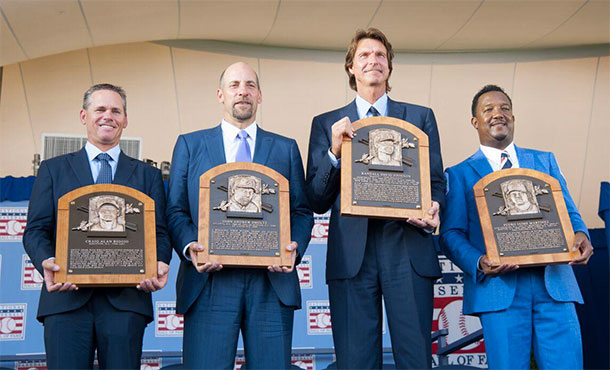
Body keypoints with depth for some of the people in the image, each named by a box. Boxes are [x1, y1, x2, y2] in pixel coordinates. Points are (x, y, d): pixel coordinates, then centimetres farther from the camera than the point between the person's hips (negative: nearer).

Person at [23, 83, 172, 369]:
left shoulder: (148, 175, 17)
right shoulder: (53, 169, 16)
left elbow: (159, 232, 9)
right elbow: (36, 230, 8)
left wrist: (160, 264, -13)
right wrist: (46, 262, -14)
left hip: (126, 301, 0)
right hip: (67, 298, 0)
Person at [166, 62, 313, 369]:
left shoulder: (286, 148, 16)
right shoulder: (189, 145, 14)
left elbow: (302, 211, 11)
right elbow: (176, 211, 8)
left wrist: (295, 248, -9)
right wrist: (190, 248, -11)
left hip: (272, 282, 1)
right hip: (208, 284, -1)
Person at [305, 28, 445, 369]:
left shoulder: (421, 117, 15)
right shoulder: (326, 124, 13)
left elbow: (437, 181, 13)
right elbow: (316, 200, 7)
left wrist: (433, 212, -10)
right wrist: (335, 152, -9)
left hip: (409, 249, 0)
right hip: (351, 253, 0)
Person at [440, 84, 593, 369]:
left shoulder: (545, 161, 20)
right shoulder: (459, 174, 11)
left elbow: (568, 213, 16)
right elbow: (451, 233, 4)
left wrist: (580, 234, -8)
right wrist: (478, 263, -16)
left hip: (554, 284, 2)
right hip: (499, 289, -2)